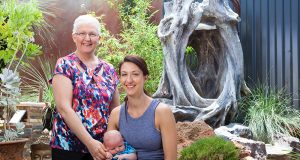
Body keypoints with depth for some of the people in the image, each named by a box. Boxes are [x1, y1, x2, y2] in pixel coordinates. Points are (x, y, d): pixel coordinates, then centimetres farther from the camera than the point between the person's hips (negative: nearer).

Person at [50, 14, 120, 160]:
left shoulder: (109, 70, 7)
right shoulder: (64, 65, -5)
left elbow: (115, 110, 11)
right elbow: (64, 107, -15)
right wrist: (90, 142, -20)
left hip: (101, 147, 4)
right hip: (67, 146, -4)